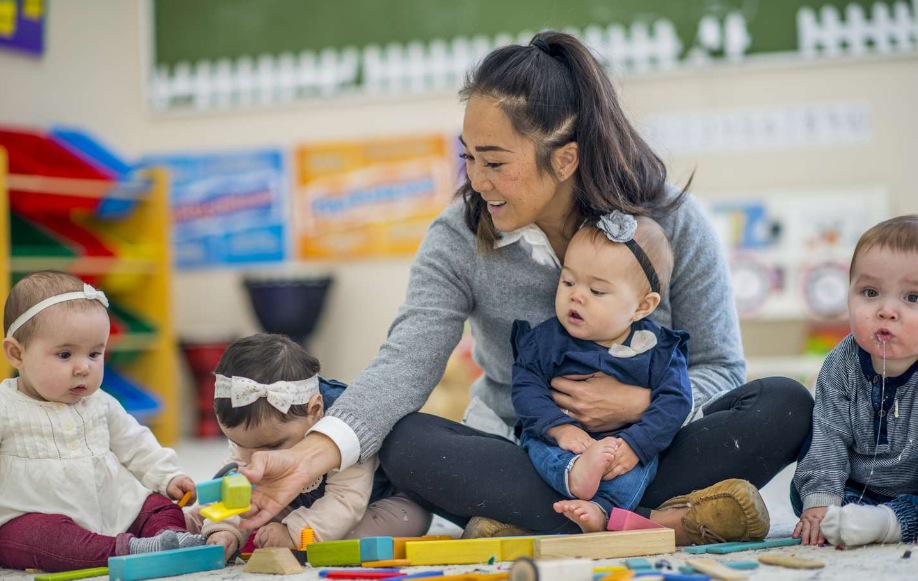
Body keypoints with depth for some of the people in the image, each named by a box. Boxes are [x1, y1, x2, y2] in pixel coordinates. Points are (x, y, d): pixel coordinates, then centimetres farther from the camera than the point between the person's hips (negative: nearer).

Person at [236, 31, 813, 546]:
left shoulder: (674, 224, -9)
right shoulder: (458, 241, -9)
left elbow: (720, 370, -5)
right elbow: (405, 365, -21)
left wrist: (640, 402, -25)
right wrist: (308, 457, -37)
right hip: (523, 460, 1)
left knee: (785, 404, -25)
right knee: (405, 445, -30)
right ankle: (665, 522, -33)